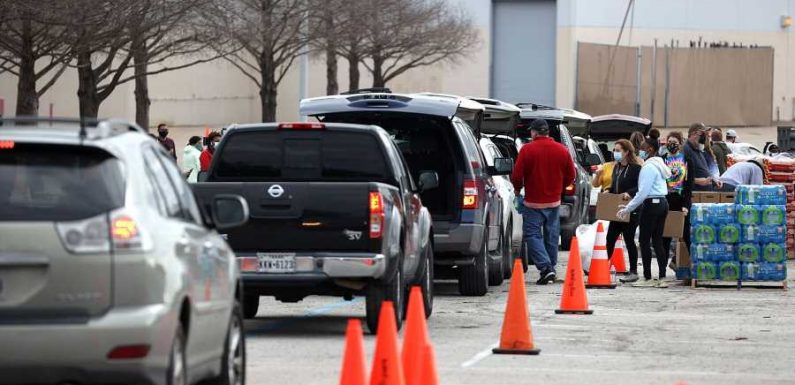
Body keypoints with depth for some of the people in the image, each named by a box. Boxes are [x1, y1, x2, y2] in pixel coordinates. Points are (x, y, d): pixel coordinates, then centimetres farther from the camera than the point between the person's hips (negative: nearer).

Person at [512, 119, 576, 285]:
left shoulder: (527, 150, -12)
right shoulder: (562, 150, 2)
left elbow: (517, 176, -13)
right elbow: (571, 176, 8)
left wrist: (518, 189, 8)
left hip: (533, 202, -4)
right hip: (554, 202, 4)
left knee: (533, 235, 0)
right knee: (551, 236, 15)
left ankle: (545, 268, -15)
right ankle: (551, 268, 20)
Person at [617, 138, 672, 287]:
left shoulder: (648, 167, -14)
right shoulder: (659, 165, 17)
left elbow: (643, 192, -19)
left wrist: (628, 208, -12)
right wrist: (629, 206, 20)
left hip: (651, 204, -9)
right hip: (662, 203, 9)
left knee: (645, 241, -2)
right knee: (657, 241, 8)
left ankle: (647, 278, -2)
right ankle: (662, 278, 3)